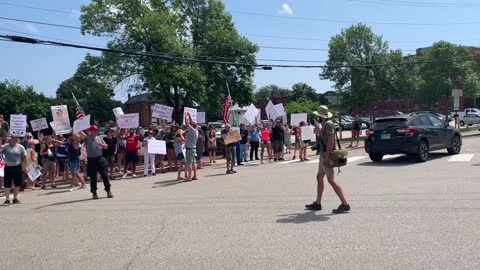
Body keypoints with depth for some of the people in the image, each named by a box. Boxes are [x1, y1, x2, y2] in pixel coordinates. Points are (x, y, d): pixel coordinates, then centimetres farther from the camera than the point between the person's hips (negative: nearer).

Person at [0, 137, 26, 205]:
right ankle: (7, 200, 4)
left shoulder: (20, 147, 0)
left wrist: (25, 166, 0)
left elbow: (24, 157, 2)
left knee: (17, 184, 9)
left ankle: (15, 198, 23)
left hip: (17, 167, 1)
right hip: (8, 167, -1)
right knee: (7, 184, -1)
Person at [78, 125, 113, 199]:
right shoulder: (87, 137, -3)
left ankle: (108, 191, 12)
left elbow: (106, 147, 15)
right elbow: (80, 133, -18)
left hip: (100, 158, 3)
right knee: (93, 177, 4)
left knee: (105, 175, 2)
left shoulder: (99, 138, 10)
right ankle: (94, 193, 16)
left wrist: (101, 144, -6)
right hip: (91, 160, -3)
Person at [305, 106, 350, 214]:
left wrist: (326, 157, -26)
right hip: (323, 155, 11)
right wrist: (318, 130, 27)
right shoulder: (325, 124, 14)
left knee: (331, 180, -10)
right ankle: (317, 203, 23)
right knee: (319, 178, 15)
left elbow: (330, 141, -23)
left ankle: (345, 204, -8)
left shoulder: (328, 124, -16)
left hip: (326, 155, -11)